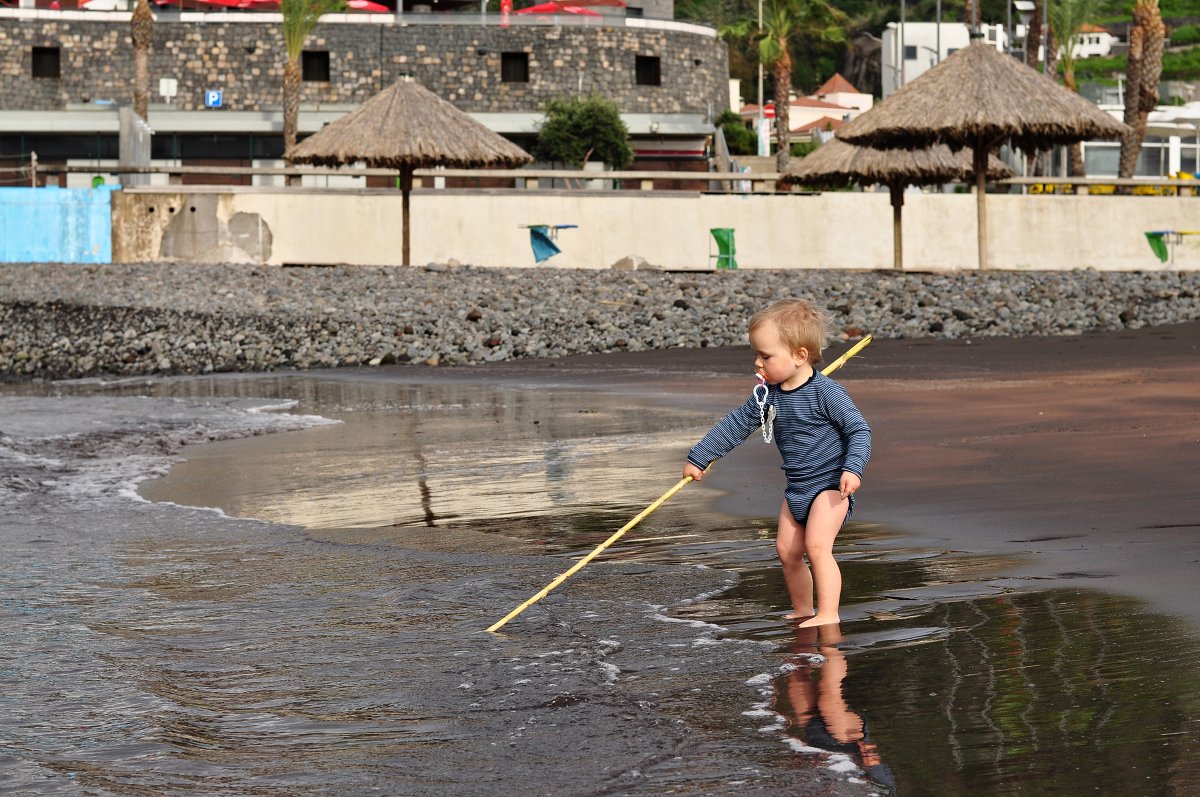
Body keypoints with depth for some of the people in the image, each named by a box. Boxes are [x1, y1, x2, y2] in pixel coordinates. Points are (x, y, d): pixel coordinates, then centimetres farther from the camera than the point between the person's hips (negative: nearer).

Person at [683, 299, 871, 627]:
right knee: (787, 550, 9)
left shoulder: (826, 392, -20)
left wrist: (852, 468, -32)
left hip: (830, 483, -8)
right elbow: (736, 425, 11)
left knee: (817, 546, -20)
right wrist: (698, 457, 13)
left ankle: (828, 613, -18)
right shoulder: (766, 394, 1)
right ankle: (802, 611, 23)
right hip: (797, 487, 8)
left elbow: (859, 430, -17)